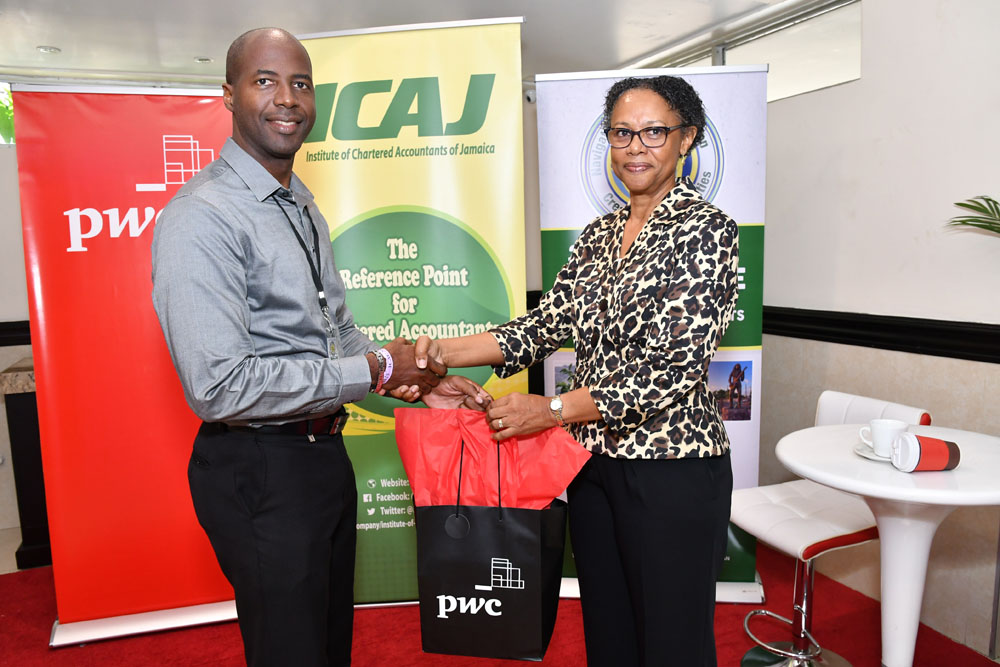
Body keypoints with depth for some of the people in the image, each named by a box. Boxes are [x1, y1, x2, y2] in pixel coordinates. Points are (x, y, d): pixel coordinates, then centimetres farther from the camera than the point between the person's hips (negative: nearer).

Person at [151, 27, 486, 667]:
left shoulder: (303, 207, 12)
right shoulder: (202, 217, -19)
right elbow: (220, 386, -27)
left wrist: (422, 383, 3)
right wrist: (376, 371, -21)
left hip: (326, 454, 9)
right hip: (260, 471, -9)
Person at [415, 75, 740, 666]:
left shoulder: (707, 229, -11)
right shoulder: (599, 234, 10)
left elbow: (676, 365, -19)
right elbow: (550, 322, 4)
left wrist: (553, 409, -20)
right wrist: (445, 352, -8)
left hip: (673, 470, -6)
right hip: (595, 462, 6)